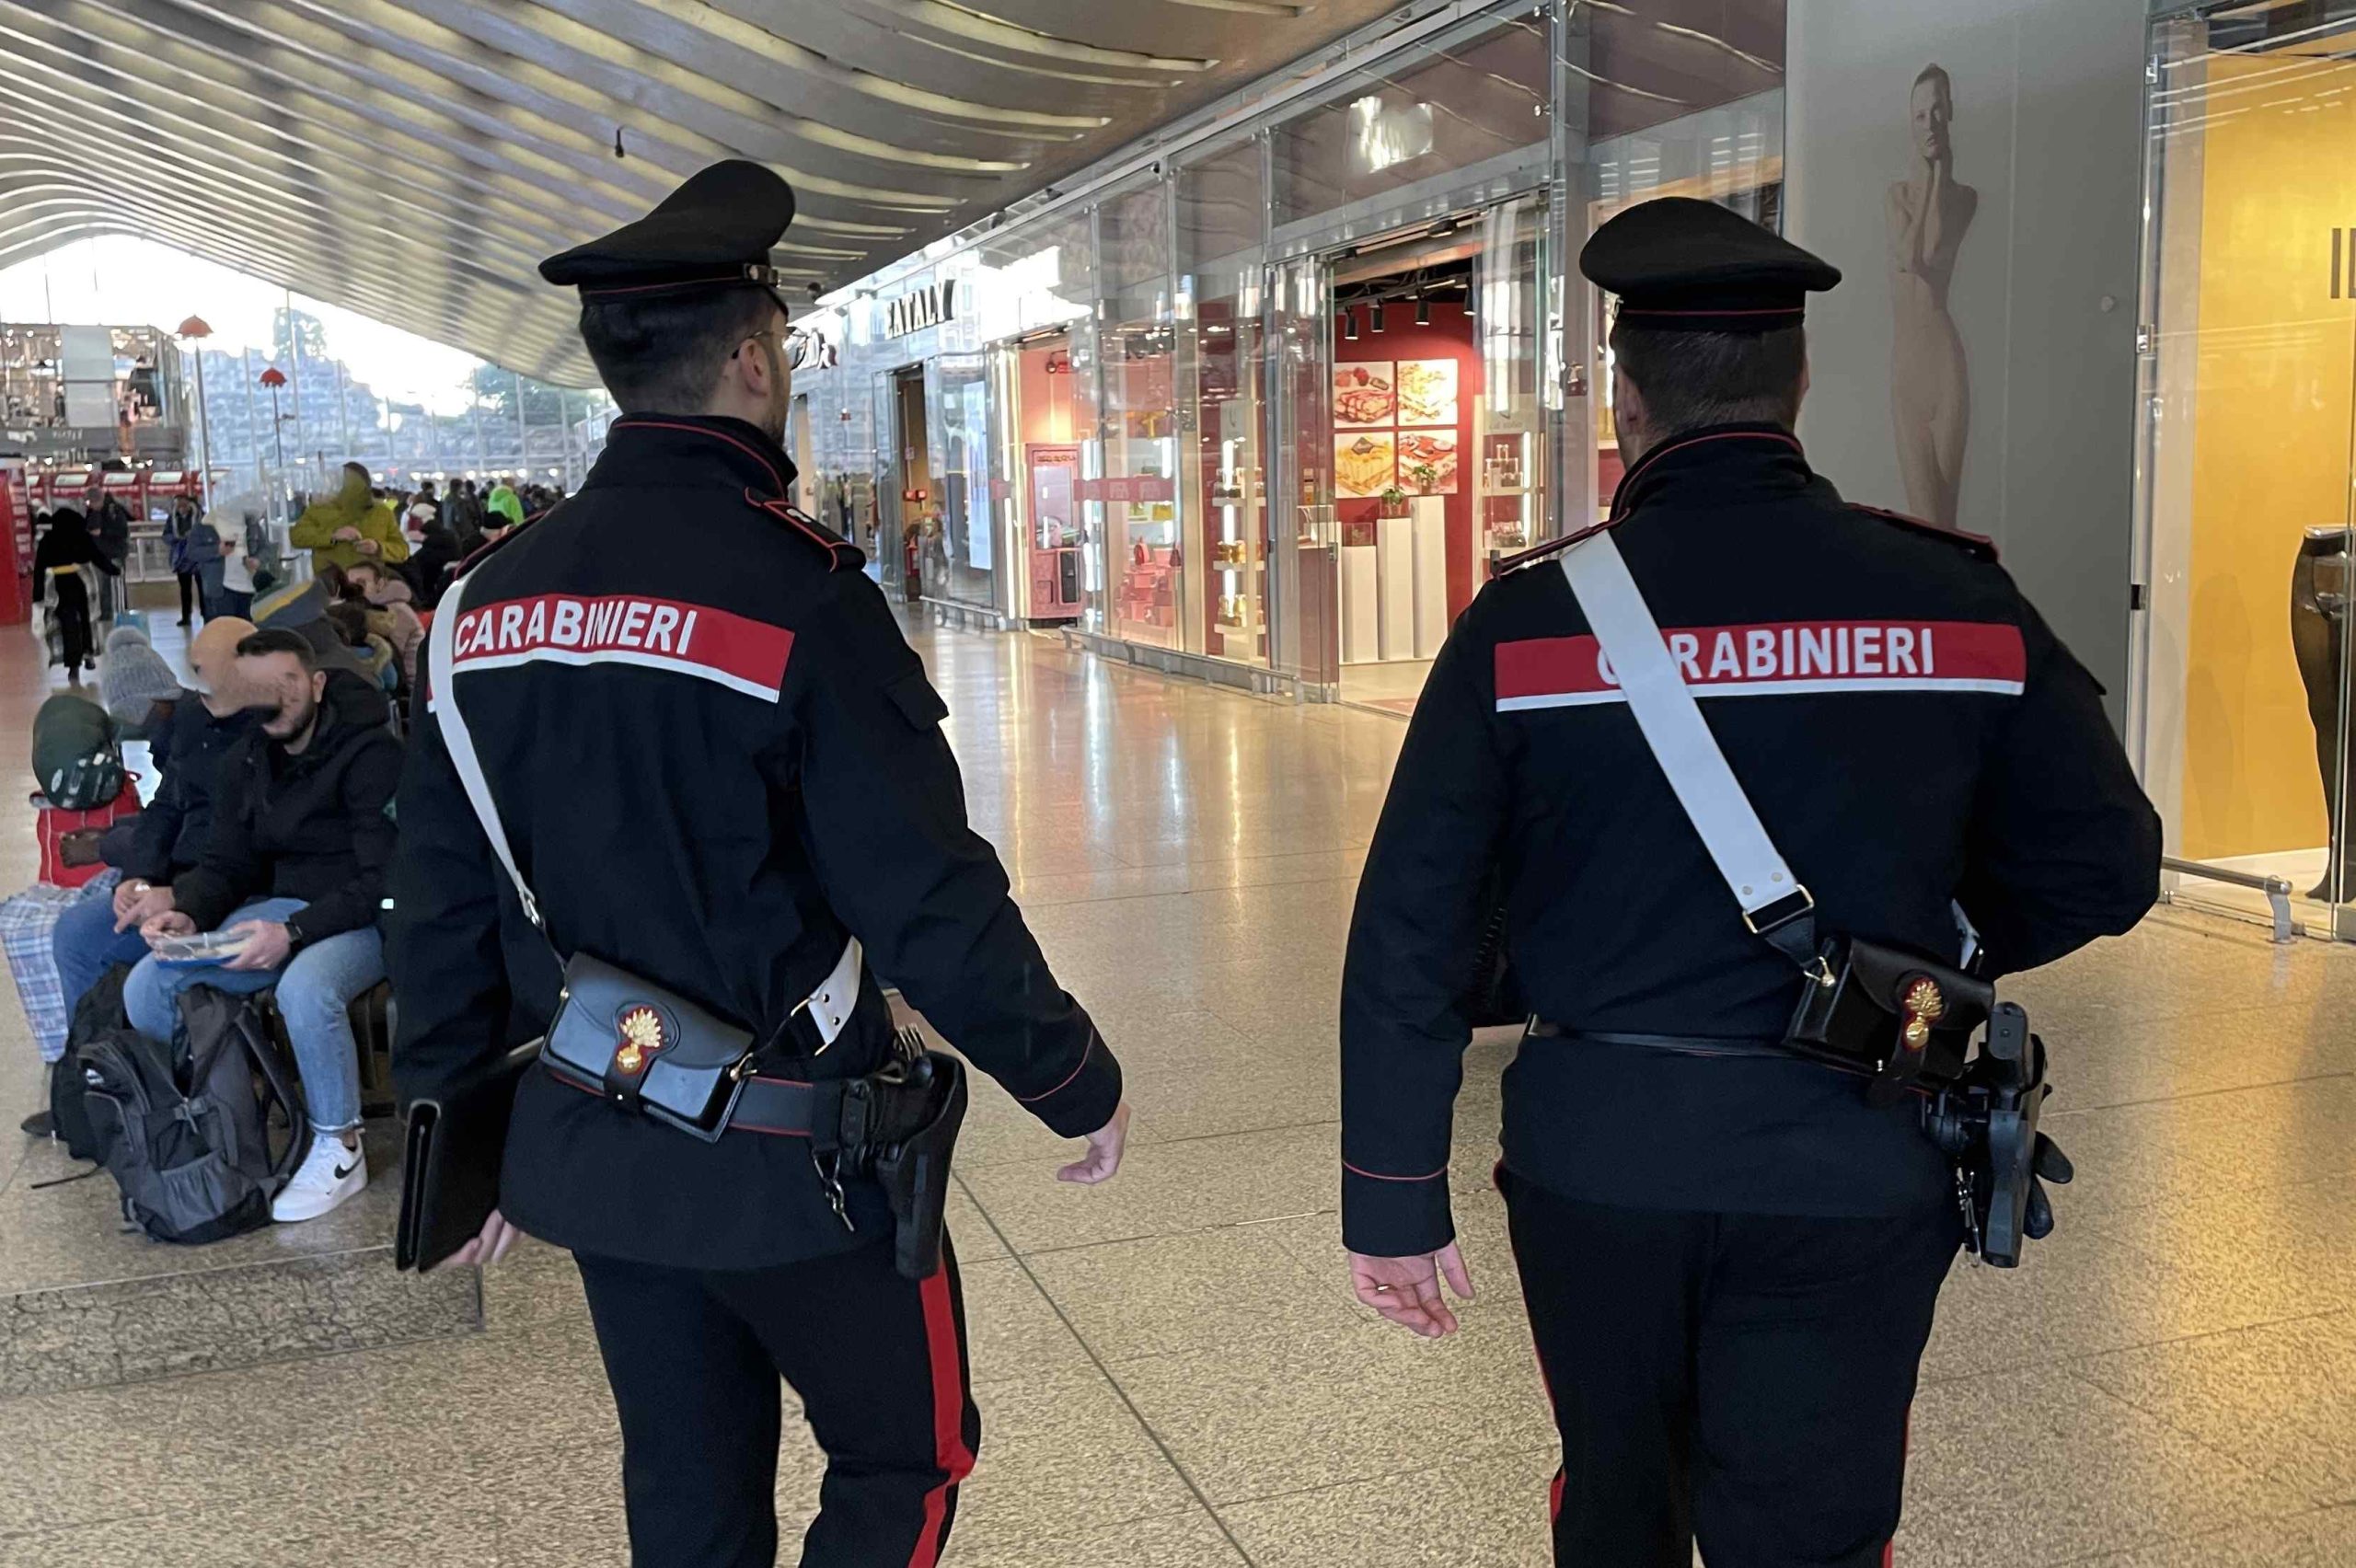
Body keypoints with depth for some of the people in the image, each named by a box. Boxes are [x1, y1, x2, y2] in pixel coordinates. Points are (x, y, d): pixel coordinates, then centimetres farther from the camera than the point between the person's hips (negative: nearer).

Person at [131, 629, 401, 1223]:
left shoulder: (369, 755, -14)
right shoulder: (243, 765, 9)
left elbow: (382, 880, -19)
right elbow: (224, 866, 11)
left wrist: (294, 931, -29)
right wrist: (190, 915, -12)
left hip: (364, 918, -7)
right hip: (282, 908, 7)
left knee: (304, 990, -38)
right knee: (146, 986, -10)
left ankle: (340, 1150, -17)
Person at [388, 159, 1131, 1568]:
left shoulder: (489, 598, 0)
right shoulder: (799, 593, -20)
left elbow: (442, 907, 6)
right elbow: (933, 904, -20)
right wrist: (1081, 1084, -6)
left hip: (591, 1152, 6)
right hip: (789, 1164, -6)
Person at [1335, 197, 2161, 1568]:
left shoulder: (1529, 618, -9)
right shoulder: (1960, 601, -5)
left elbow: (1412, 936, -9)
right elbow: (2104, 867, 4)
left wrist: (1397, 1198, 0)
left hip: (1597, 1161, 1)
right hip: (1849, 1175, 0)